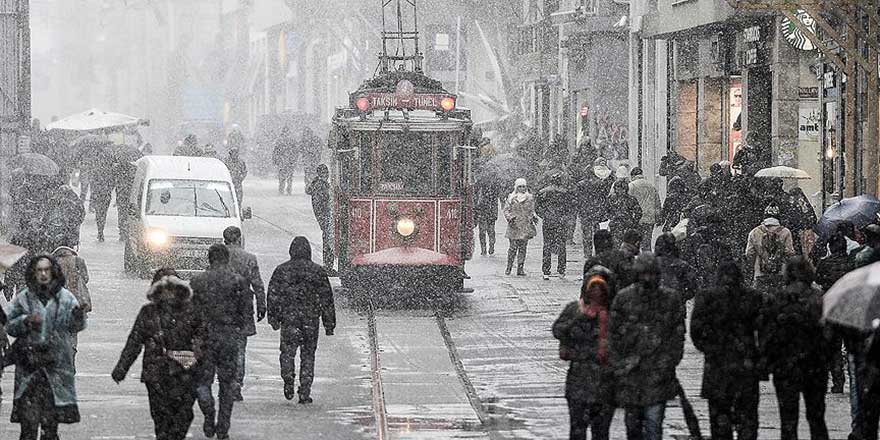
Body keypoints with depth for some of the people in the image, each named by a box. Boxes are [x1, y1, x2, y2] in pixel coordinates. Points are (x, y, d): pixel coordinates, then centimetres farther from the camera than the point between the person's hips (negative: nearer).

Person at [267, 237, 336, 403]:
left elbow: (273, 296, 3)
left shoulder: (281, 270, 1)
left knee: (288, 352, 8)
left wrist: (273, 319, 11)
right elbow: (327, 299, 5)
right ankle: (305, 392, 5)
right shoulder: (318, 271, 2)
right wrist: (329, 324, 10)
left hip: (288, 319, -1)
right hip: (311, 320, 1)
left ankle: (289, 380, -16)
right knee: (308, 355, 8)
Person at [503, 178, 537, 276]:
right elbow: (506, 210, 4)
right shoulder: (511, 198, 4)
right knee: (513, 247, -7)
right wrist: (509, 218, -13)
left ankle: (520, 268, 4)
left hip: (526, 226, 2)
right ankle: (509, 267, 6)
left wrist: (534, 217, -1)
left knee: (523, 247, 1)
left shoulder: (530, 198, 11)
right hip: (514, 226, -2)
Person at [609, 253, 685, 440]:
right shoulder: (623, 299, 1)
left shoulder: (671, 299, 2)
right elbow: (613, 335, 3)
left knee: (654, 423, -8)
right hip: (630, 373, 1)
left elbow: (678, 335, 5)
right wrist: (619, 366, -4)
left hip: (658, 373, -1)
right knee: (632, 421, 13)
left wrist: (669, 363, -5)